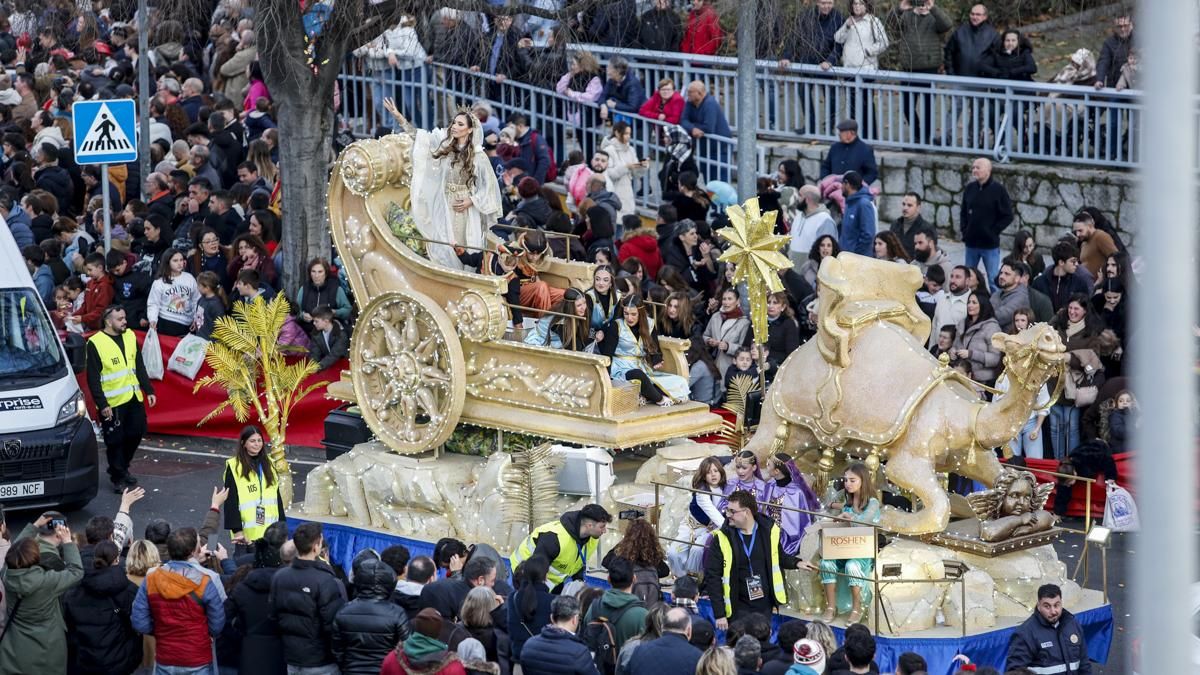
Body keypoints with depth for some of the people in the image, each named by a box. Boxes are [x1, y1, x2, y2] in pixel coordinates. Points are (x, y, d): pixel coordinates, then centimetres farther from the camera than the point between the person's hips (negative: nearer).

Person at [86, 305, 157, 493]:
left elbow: (139, 367, 16)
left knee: (135, 433, 11)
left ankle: (121, 467, 32)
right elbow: (93, 378, -12)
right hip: (112, 403, -6)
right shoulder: (96, 343, -11)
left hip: (134, 398, 6)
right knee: (115, 440, -2)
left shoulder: (130, 337, 9)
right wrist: (102, 404, -16)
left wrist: (148, 391, 11)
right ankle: (118, 477, 9)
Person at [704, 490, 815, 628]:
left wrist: (796, 563, -2)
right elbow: (712, 577, -7)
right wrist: (719, 614, -11)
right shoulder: (722, 538, -9)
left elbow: (778, 557, 18)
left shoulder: (768, 531, -1)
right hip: (738, 610, -3)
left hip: (765, 607, 3)